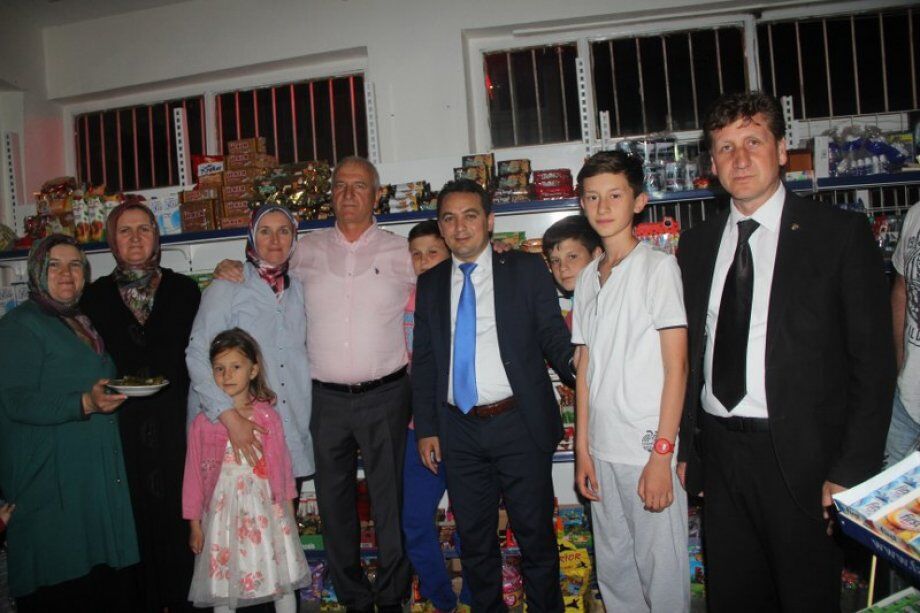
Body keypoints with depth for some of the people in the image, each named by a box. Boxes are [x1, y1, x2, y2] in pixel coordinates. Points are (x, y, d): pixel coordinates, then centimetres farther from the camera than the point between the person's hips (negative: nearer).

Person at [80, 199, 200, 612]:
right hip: (123, 427, 1)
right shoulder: (94, 296, 8)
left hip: (176, 423, 0)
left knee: (179, 515, 4)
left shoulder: (183, 289, 7)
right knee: (136, 520, 5)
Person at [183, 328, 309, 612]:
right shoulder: (203, 423, -6)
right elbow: (194, 474, 1)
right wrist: (194, 523, 5)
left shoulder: (268, 416, -5)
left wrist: (288, 511, 6)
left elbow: (282, 465, 2)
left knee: (282, 582, 10)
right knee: (222, 585, 12)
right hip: (222, 512, 0)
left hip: (265, 509, 0)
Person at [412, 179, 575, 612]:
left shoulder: (527, 270, 1)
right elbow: (423, 361, 9)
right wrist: (426, 429, 5)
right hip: (459, 430, 3)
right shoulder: (430, 284, 9)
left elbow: (553, 337, -1)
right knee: (474, 539, 15)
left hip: (519, 425, -2)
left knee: (536, 535, 9)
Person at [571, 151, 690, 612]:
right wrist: (582, 448, 9)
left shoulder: (658, 267, -6)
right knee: (613, 571, 16)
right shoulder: (588, 277, 10)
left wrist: (662, 455, -15)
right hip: (603, 450, 5)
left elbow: (676, 366, -9)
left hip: (648, 448, -5)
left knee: (662, 572, 5)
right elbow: (585, 366, 12)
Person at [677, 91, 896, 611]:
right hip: (718, 453, 4)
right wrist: (687, 447, 5)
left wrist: (853, 470, -11)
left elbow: (873, 360, -6)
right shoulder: (697, 244, 8)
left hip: (801, 458, -4)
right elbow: (692, 353, 9)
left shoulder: (841, 233, -4)